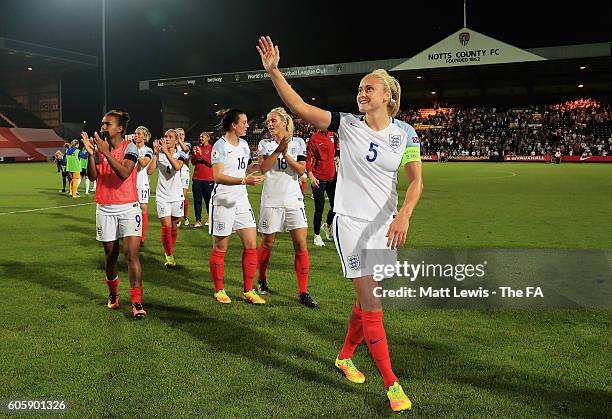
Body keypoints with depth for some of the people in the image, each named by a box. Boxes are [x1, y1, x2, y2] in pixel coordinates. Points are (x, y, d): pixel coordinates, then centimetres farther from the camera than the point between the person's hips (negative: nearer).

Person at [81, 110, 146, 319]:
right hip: (105, 208, 4)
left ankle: (137, 302, -7)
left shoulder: (130, 148, -6)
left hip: (128, 208, -4)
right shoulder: (99, 147, 7)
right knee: (111, 255, 11)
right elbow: (92, 176, -3)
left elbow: (124, 173, -22)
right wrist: (90, 153, -15)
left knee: (131, 254, -11)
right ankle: (112, 293, 31)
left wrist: (106, 152, -25)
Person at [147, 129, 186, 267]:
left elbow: (177, 166, -24)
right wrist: (156, 153, -18)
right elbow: (149, 171, -13)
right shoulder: (158, 154, 0)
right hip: (162, 196, -1)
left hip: (177, 195, 1)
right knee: (166, 226, -8)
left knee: (174, 226, 11)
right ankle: (169, 256, 5)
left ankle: (169, 251, 32)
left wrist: (166, 151, -28)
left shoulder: (180, 154, -1)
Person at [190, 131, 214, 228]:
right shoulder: (197, 147, 13)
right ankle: (198, 220, 5)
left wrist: (201, 154, -17)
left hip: (208, 178, -4)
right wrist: (194, 154, -5)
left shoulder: (211, 148, -1)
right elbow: (193, 162, 13)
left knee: (208, 199, 3)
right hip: (197, 178, 4)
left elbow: (211, 162, -11)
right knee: (197, 199, 2)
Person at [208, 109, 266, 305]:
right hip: (223, 201, -7)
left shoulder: (244, 144, 12)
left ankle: (248, 291, 11)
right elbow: (218, 176, -20)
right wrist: (244, 180, -29)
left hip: (241, 200, 7)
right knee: (220, 248, 4)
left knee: (251, 245, 2)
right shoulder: (220, 145, -11)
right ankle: (219, 290, 19)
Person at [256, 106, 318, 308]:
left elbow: (301, 170, -5)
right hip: (271, 200, 0)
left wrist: (285, 153, -13)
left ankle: (303, 293, 0)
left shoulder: (298, 142, 4)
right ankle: (261, 280, 34)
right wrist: (279, 148, -18)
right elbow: (263, 167, -12)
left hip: (293, 199, 0)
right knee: (267, 244, 8)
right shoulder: (265, 144, 4)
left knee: (301, 245, -6)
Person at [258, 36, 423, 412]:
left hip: (386, 226, 3)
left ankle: (345, 357, 38)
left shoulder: (405, 133, 0)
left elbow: (417, 180, -9)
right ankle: (391, 384, 4)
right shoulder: (347, 125, -3)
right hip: (351, 222, -3)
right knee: (371, 303, -6)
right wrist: (274, 71, -15)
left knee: (368, 300, 13)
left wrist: (403, 216, -25)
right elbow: (299, 107, -8)